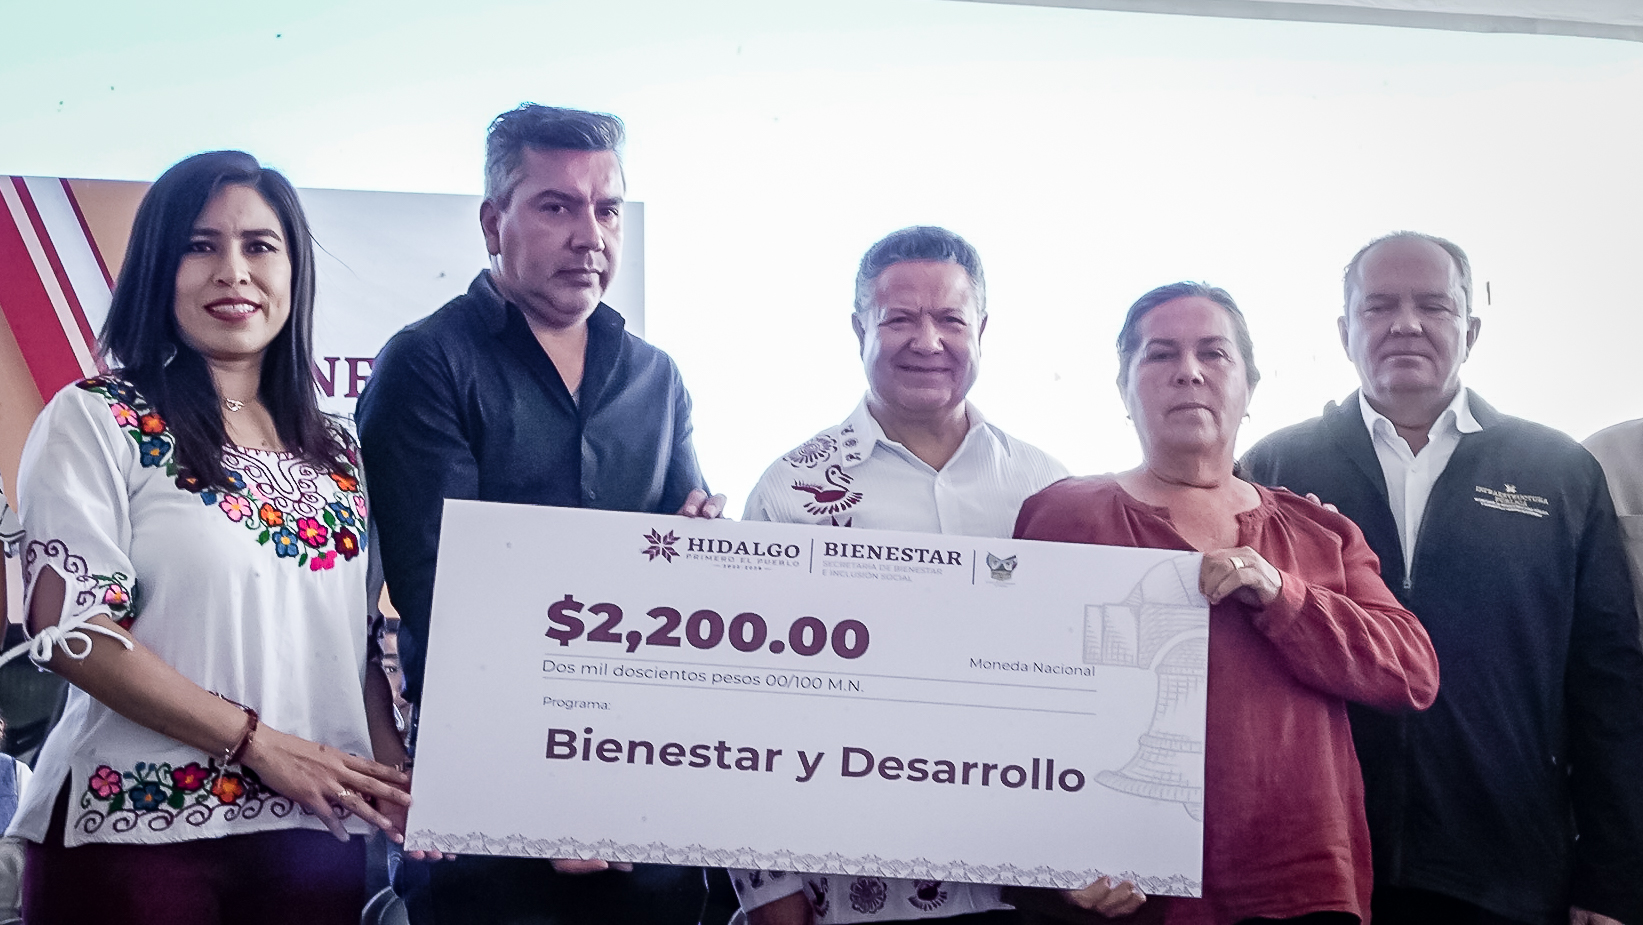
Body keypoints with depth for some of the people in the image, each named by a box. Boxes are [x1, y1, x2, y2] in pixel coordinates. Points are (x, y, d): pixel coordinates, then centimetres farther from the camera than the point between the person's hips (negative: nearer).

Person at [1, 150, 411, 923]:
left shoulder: (334, 451, 11)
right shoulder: (97, 420, -3)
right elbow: (70, 629, -12)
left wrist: (393, 775, -3)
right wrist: (261, 744, -14)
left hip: (317, 832, 5)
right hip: (137, 826, -4)